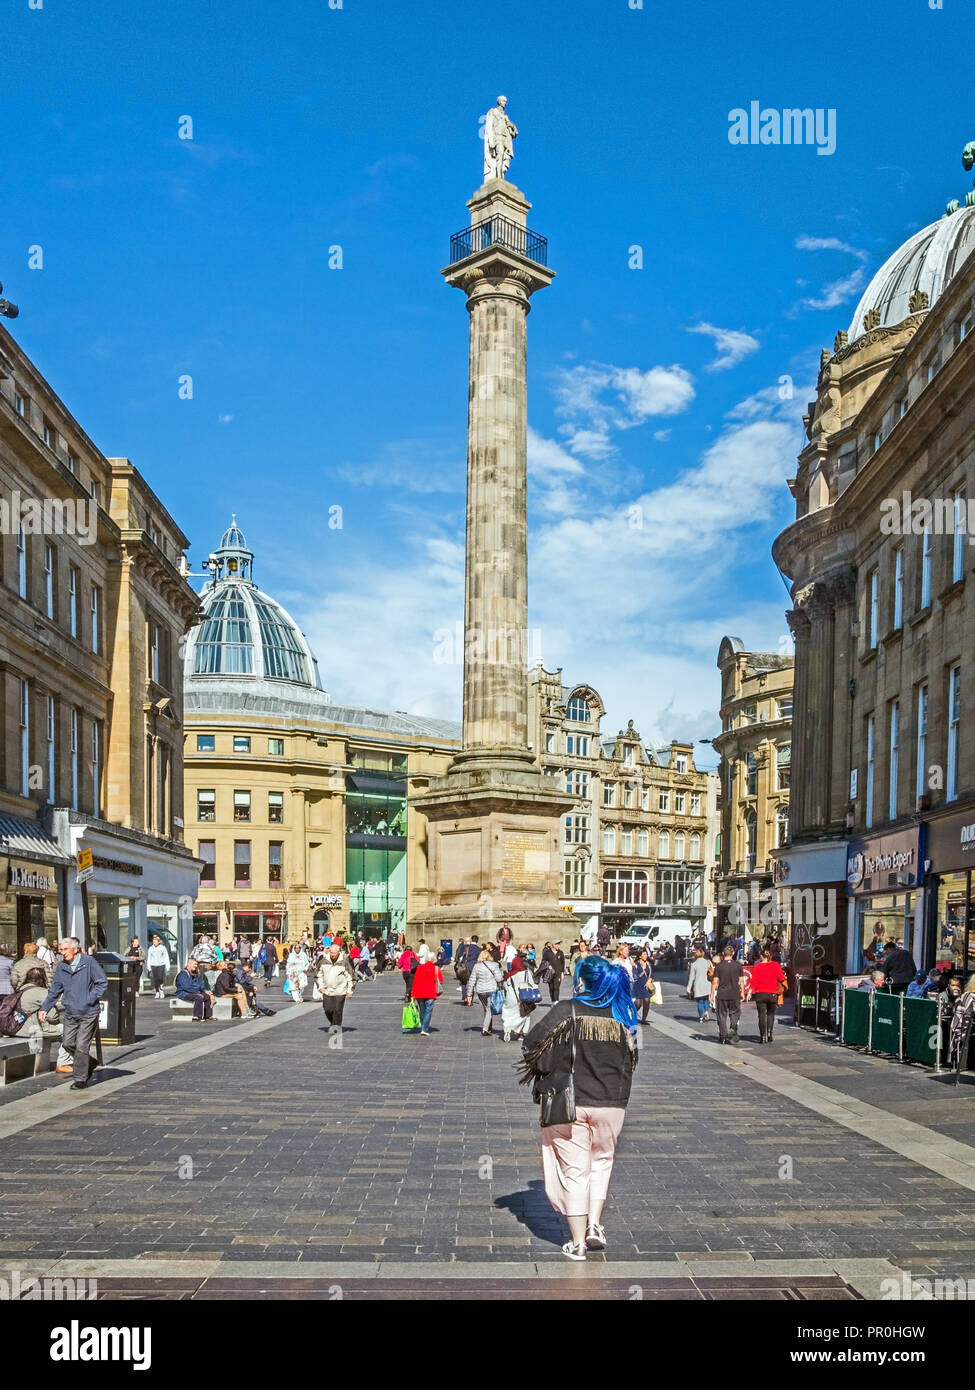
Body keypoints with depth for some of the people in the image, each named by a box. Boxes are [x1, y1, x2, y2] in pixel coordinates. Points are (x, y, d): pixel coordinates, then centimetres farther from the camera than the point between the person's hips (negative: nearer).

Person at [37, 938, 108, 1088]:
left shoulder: (89, 962, -9)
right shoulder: (60, 966, 6)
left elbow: (102, 982, -7)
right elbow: (54, 990, 13)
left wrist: (90, 999, -14)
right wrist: (44, 1008, 4)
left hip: (88, 1013, -5)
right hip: (70, 1013, 6)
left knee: (81, 1046, -5)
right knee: (67, 1043, 6)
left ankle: (80, 1079, 8)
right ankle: (89, 1064, 30)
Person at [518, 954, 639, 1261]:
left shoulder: (566, 1012, -13)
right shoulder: (622, 1015, -1)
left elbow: (531, 1046, -13)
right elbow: (631, 1059, 8)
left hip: (570, 1102, -3)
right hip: (611, 1103, 3)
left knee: (574, 1170, 7)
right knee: (601, 1163, 22)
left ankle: (577, 1242, 12)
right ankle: (594, 1225, 13)